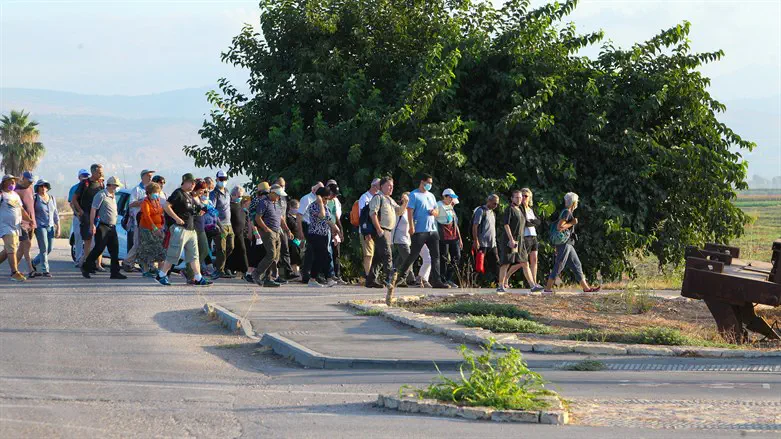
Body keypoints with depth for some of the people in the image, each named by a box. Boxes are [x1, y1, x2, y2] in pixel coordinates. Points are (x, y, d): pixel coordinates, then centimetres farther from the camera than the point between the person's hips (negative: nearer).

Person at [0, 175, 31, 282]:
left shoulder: (15, 195, 17)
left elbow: (21, 210, 20)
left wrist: (29, 220, 9)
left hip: (16, 227, 8)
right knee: (11, 249, -15)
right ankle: (14, 273, -18)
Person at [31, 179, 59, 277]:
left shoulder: (52, 198, 12)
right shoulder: (35, 198, -3)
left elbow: (55, 214, 16)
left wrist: (58, 227, 13)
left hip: (50, 227, 6)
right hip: (40, 226, -6)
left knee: (49, 249, 6)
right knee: (44, 249, -9)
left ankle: (34, 263, 24)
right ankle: (45, 270, -3)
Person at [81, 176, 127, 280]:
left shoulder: (113, 196, 17)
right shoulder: (101, 195, -10)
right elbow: (93, 210, -13)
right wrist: (92, 225, -19)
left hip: (112, 227, 8)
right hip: (102, 227, -8)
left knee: (115, 250, 3)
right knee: (99, 248, -6)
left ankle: (115, 272, 5)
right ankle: (85, 268, 7)